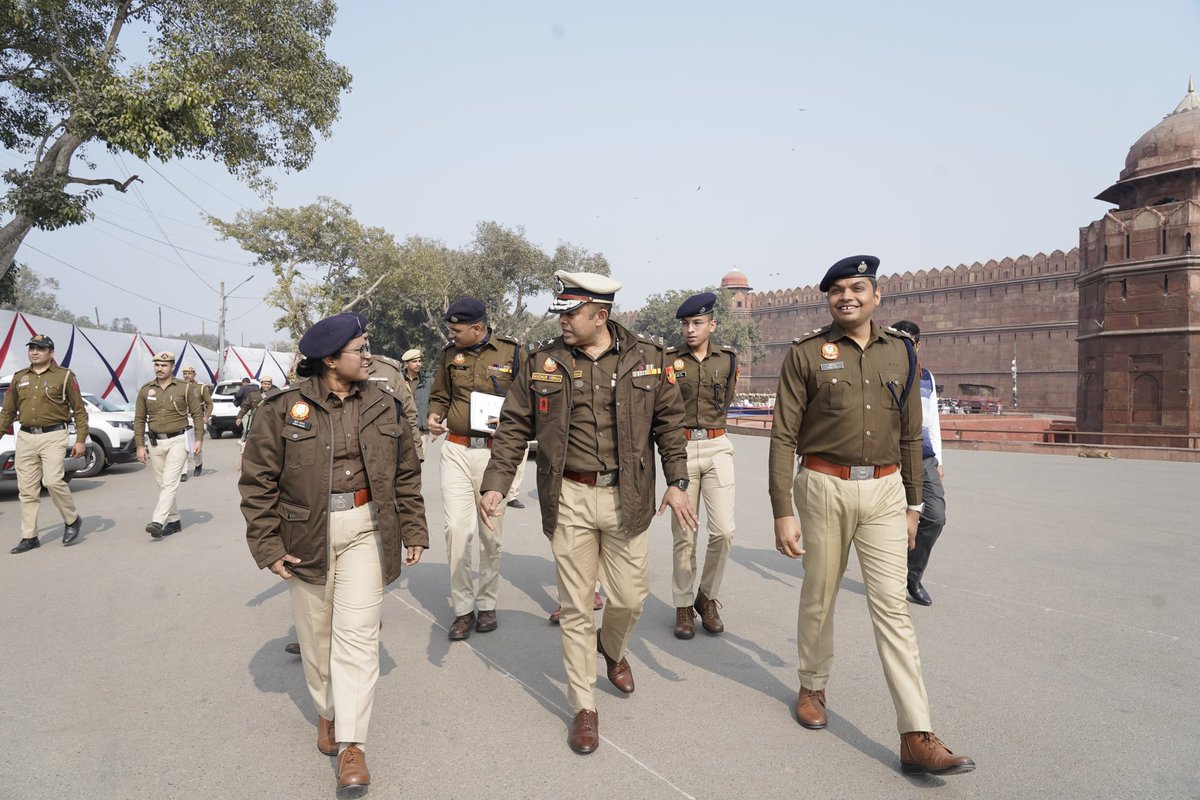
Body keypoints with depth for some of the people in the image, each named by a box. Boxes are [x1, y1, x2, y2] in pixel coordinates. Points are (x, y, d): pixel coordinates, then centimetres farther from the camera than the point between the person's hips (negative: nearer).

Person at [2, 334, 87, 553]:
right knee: (27, 490, 6)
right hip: (25, 437, 5)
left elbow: (79, 410, 0)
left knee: (52, 481, -17)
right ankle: (29, 537, 13)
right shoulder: (20, 377, 13)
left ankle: (72, 520, 6)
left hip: (53, 436, -5)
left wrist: (81, 439, -6)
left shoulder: (64, 376, 0)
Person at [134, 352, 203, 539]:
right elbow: (139, 419, 8)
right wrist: (140, 446, 2)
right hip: (155, 442, 4)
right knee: (162, 484, 10)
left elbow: (197, 414, 2)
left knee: (169, 483, -14)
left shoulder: (184, 388, -1)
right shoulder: (146, 390, 7)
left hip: (177, 440, -4)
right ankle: (174, 521, 20)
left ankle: (157, 522, -20)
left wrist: (199, 439, -6)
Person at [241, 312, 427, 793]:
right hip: (307, 534, 0)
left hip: (365, 529, 1)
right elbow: (257, 481, -1)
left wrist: (413, 531, 7)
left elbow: (407, 474, 9)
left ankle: (351, 743, 4)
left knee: (357, 632, -4)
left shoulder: (384, 404, 3)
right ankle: (327, 713, 37)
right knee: (316, 634, 13)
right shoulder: (284, 408, -6)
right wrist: (268, 546, -5)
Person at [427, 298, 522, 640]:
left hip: (495, 451, -2)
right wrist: (434, 416, 0)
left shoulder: (512, 352, -3)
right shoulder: (450, 353, 8)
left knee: (491, 532, 7)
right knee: (456, 527, -5)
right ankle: (463, 609, 10)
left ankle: (486, 603, 25)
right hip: (456, 449, 3)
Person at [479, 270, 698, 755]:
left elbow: (669, 423, 6)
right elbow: (514, 428, 4)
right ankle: (584, 707, 24)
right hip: (569, 499, 0)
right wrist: (495, 485, -3)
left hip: (626, 499, 1)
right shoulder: (543, 362, 0)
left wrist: (677, 482, 0)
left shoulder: (648, 359, 0)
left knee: (630, 597, 10)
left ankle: (613, 649, 46)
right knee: (576, 607, 6)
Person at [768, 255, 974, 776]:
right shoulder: (806, 354, -4)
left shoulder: (900, 351, 7)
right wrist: (782, 512, -11)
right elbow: (784, 436, -6)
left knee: (892, 606, 0)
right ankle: (812, 687, 36)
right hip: (825, 488, -2)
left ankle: (916, 738, 4)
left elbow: (909, 433, 13)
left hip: (884, 490, 2)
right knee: (819, 596, 13)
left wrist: (912, 504, 13)